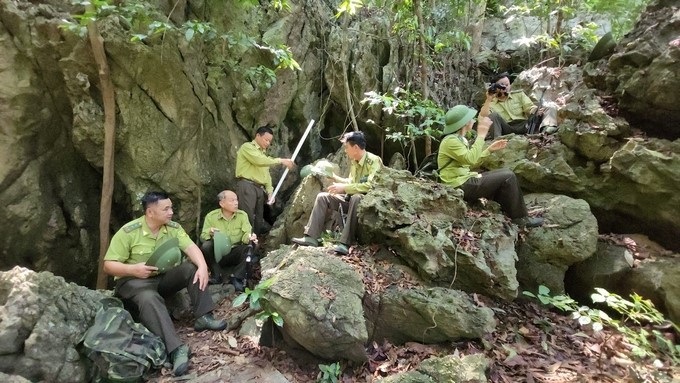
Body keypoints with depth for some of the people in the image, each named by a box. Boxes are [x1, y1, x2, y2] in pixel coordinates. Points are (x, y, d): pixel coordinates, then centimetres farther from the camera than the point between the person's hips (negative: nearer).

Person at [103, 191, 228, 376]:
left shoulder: (173, 227, -3)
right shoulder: (128, 232, -15)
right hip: (134, 280, -4)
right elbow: (108, 265, -12)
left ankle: (203, 317, -21)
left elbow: (191, 247, -17)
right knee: (149, 298, -38)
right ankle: (175, 348, -46)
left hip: (164, 277, 5)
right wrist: (133, 269, -32)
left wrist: (202, 266, -37)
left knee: (193, 268, -20)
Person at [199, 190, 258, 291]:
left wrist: (249, 237, -41)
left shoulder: (242, 215, -5)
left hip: (235, 253, 0)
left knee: (251, 245, -28)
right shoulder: (211, 216, -5)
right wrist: (209, 232, -28)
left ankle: (237, 277, -15)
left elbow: (247, 234, -16)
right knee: (206, 246, -29)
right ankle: (217, 275, -10)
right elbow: (202, 237, -4)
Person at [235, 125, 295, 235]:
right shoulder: (247, 147, 1)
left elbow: (266, 174, 21)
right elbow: (259, 160, -18)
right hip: (247, 186, -8)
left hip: (259, 188, 8)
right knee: (248, 218, -12)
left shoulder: (263, 154, 26)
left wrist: (270, 191, 7)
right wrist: (281, 160, -16)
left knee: (259, 220, 6)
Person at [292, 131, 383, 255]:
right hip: (352, 198, 8)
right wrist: (334, 177, 15)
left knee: (356, 198, -41)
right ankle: (311, 237, -11)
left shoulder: (374, 161, -17)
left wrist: (344, 188, -30)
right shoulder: (354, 162, 8)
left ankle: (345, 243, -40)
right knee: (322, 197, -3)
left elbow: (371, 186, -31)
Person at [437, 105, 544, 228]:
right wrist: (481, 135, -24)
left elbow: (470, 161, 16)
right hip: (461, 186, -10)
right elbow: (471, 159, -29)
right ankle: (520, 218, 5)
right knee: (508, 177, -9)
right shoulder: (451, 140, -19)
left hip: (465, 179, 10)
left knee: (506, 173, 11)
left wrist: (490, 149, 12)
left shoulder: (459, 138, 13)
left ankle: (511, 212, 11)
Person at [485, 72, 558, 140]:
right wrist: (488, 100, -12)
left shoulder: (519, 94, 21)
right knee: (493, 115, -27)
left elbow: (530, 107, 8)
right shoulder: (491, 103, 12)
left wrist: (537, 111, -15)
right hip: (507, 129, -3)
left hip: (524, 125, 3)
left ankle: (546, 128, -40)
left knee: (550, 109, -8)